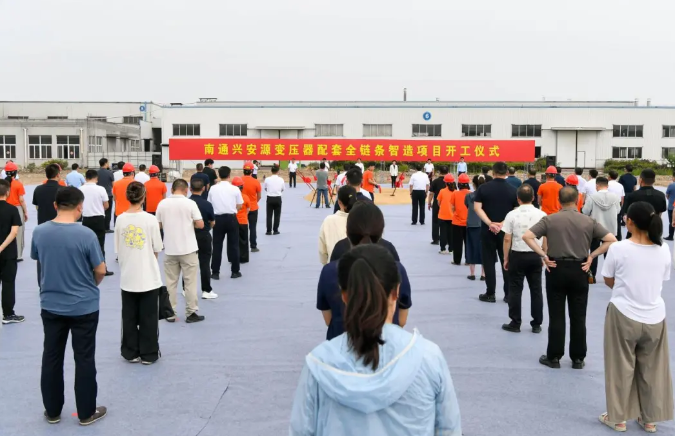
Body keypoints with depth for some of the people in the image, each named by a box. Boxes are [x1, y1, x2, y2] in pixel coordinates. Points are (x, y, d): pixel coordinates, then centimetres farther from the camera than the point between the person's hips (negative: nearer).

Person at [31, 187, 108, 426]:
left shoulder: (39, 232, -7)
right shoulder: (86, 234, -19)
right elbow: (100, 271, -11)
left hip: (50, 305, 4)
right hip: (84, 306, -3)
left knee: (51, 358, 15)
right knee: (84, 360, 8)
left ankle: (52, 411, 27)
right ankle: (86, 412, 18)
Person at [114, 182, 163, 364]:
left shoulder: (120, 219, -4)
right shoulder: (150, 219, -12)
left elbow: (117, 250, 3)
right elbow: (157, 250, -4)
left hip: (127, 277, 3)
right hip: (148, 276, -2)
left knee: (129, 317, 13)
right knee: (148, 317, 8)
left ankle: (131, 353, 21)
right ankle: (149, 354, 15)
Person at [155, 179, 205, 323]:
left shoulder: (162, 204, 0)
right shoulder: (190, 203, -9)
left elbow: (158, 225, 6)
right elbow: (200, 224, -10)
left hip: (170, 249, 3)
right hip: (188, 249, -3)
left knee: (170, 282, 11)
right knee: (190, 282, 5)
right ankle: (191, 313, 9)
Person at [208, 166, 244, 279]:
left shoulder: (213, 189, -1)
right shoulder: (235, 189, -6)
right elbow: (239, 206, -3)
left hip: (218, 219, 1)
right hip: (231, 218, -1)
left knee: (217, 246, 7)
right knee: (233, 245, 9)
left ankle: (215, 272, 10)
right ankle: (235, 271, 14)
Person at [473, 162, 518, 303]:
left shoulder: (483, 188, -2)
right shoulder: (513, 190, -1)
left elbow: (477, 208, -9)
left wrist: (490, 223, -13)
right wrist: (502, 224, -10)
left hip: (487, 230, -1)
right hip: (506, 231, 1)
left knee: (489, 262, 6)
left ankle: (490, 294, 8)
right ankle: (508, 294, 11)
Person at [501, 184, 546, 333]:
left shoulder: (512, 215, -8)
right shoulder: (541, 215, -2)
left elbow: (507, 239, -7)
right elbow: (545, 239, 2)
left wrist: (506, 258, 4)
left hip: (517, 255, -2)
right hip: (535, 256, 2)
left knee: (515, 290, 7)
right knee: (536, 290, 11)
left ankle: (515, 323, 12)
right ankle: (537, 324, 18)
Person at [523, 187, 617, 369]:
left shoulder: (550, 220, -3)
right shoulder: (589, 221, 0)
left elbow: (527, 236, -11)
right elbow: (611, 240, -4)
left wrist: (543, 255, -8)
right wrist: (592, 256, -2)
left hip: (556, 269, -1)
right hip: (579, 270, 1)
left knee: (556, 316, 6)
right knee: (578, 317, 10)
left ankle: (554, 357, 12)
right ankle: (578, 359, 17)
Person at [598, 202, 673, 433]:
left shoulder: (618, 249, -14)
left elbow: (609, 280, -2)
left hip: (624, 316, -3)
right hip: (655, 317, 3)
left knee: (621, 368, 11)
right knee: (652, 369, 16)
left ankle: (618, 418, 22)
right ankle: (650, 419, 28)